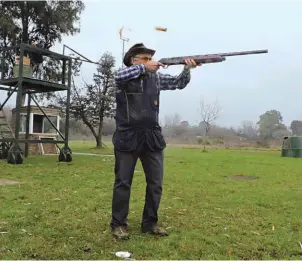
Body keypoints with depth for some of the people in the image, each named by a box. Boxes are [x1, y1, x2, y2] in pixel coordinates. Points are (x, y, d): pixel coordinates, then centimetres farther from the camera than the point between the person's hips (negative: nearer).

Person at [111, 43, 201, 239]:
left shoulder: (156, 77, 11)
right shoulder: (125, 77, -1)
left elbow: (179, 83, 9)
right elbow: (119, 76, -24)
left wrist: (187, 69, -10)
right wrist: (144, 68, -21)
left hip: (152, 137, 5)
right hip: (127, 137, -4)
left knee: (156, 183, 7)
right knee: (123, 182, 4)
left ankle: (150, 222, 22)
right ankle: (118, 224, 16)